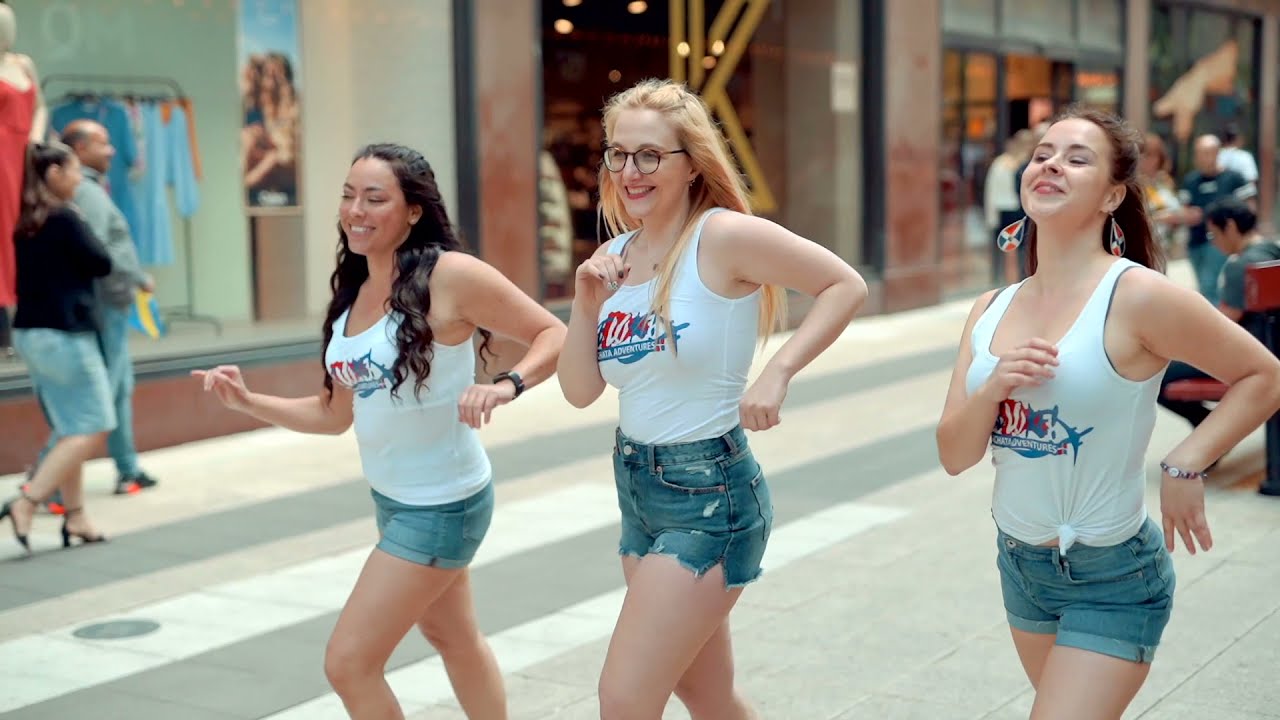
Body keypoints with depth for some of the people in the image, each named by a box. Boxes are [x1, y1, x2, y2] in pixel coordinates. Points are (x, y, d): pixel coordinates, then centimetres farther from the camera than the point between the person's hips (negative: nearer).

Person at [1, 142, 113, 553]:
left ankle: (75, 517, 14)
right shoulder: (63, 218, -14)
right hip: (64, 334, -8)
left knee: (71, 430, 13)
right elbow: (102, 264, -8)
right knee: (92, 428, -2)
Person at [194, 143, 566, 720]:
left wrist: (505, 385, -32)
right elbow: (335, 413, 8)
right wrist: (247, 401, -3)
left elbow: (554, 335, -15)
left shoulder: (449, 276, -20)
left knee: (348, 662, -6)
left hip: (442, 504, -8)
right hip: (393, 497, 8)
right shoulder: (354, 293, 3)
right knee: (454, 638, 25)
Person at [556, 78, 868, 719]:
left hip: (710, 497, -7)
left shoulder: (725, 238, -14)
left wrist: (776, 373, -20)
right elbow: (580, 391, 5)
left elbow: (846, 286, -11)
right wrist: (586, 303, -9)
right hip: (637, 492, 8)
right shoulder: (615, 257, 6)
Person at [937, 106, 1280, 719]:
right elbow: (954, 456, -2)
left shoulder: (1136, 297, -18)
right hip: (1019, 564, 7)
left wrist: (1186, 467, -17)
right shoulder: (991, 310, 1)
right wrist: (992, 389, -20)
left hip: (1110, 581, -6)